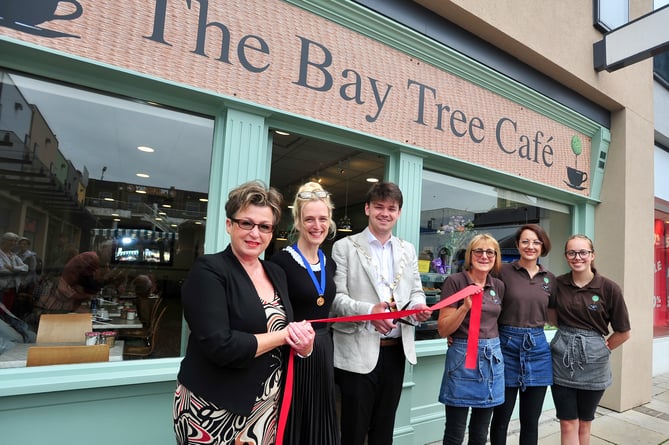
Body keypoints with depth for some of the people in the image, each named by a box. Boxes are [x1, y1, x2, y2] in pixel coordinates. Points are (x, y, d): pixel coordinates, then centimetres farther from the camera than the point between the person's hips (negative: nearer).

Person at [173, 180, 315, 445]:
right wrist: (283, 335, -17)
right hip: (213, 412, -5)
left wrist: (303, 343, -14)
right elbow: (220, 346, -25)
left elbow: (290, 331, 9)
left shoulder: (276, 274, 5)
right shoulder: (208, 271, -15)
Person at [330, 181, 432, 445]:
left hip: (396, 351, 5)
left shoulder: (408, 250, 11)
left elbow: (416, 291, 14)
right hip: (358, 352, -4)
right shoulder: (345, 247, -4)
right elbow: (335, 297, -10)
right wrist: (368, 311, -26)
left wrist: (418, 306, -9)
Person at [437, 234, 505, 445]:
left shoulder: (499, 286, 7)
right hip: (463, 356, -5)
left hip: (492, 357, 5)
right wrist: (466, 306, -25)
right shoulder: (455, 281, -11)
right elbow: (443, 329, -12)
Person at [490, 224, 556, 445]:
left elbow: (551, 315, 19)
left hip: (538, 348, 4)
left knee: (530, 421, 15)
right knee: (501, 418, 10)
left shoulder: (550, 279, 7)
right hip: (507, 346, -4)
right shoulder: (503, 271, -8)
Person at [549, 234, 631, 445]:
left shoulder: (609, 288, -9)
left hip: (592, 362, -1)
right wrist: (567, 333, 5)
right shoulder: (558, 284, -3)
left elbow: (623, 332, 0)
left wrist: (601, 349, 3)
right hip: (562, 359, 1)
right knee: (568, 423, 6)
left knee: (584, 423, 16)